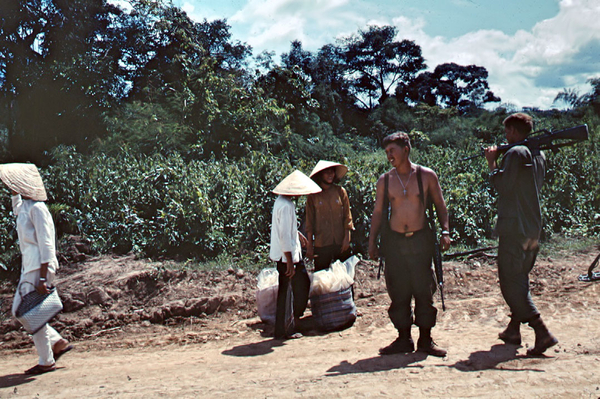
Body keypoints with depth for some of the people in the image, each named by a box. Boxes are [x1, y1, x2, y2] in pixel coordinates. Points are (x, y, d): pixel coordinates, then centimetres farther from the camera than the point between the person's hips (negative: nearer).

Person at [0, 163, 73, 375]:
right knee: (19, 310, 13)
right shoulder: (24, 206, 12)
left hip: (39, 265, -10)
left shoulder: (37, 208, -15)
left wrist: (42, 278, -23)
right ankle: (59, 342, 20)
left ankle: (46, 361, 10)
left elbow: (46, 244, -20)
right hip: (28, 265, 10)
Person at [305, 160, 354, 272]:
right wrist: (309, 246, 0)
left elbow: (347, 216, 5)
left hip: (341, 242, 1)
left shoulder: (340, 191, 2)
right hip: (321, 244, -1)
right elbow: (309, 222, 2)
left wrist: (346, 238, -2)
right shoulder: (313, 195, -1)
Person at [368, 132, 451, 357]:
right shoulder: (384, 181, 6)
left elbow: (440, 205, 8)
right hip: (394, 242, 2)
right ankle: (404, 340, 17)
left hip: (420, 240, -1)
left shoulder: (427, 176, 1)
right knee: (398, 293, 5)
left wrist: (445, 231, -4)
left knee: (424, 291, 1)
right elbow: (378, 212, 11)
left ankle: (425, 340, 14)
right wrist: (372, 242, 7)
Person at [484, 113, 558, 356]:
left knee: (511, 284, -6)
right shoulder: (539, 155, 14)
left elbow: (502, 185, -17)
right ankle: (513, 330, 27)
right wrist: (499, 161, 16)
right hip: (534, 229, 9)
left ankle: (542, 333, -13)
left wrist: (492, 162, -3)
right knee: (519, 279, 19)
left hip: (514, 229, -9)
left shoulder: (516, 153, -13)